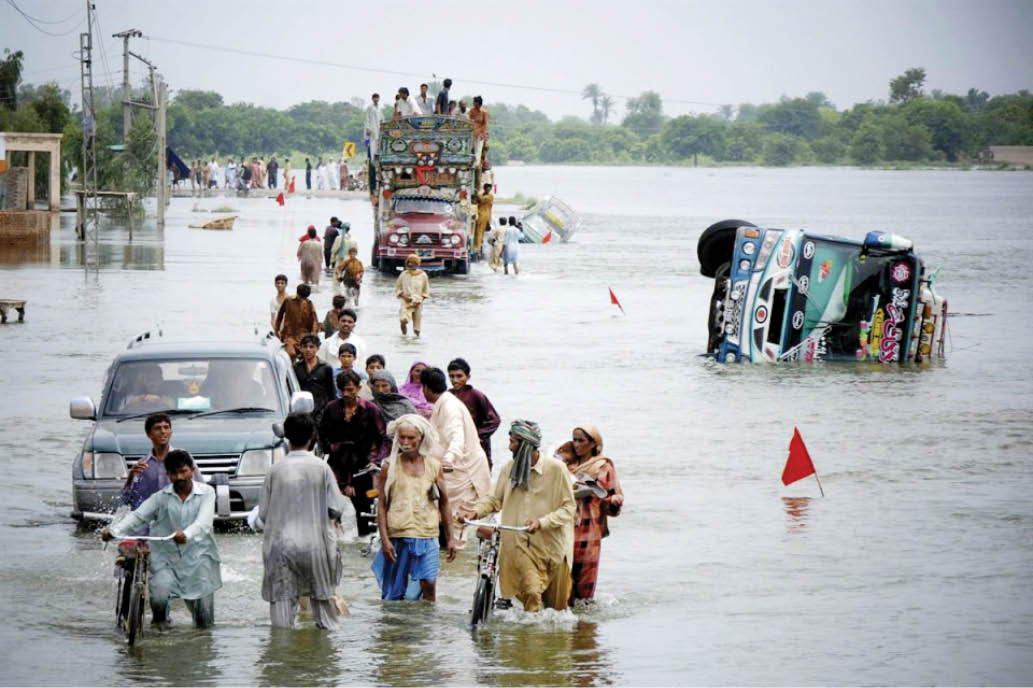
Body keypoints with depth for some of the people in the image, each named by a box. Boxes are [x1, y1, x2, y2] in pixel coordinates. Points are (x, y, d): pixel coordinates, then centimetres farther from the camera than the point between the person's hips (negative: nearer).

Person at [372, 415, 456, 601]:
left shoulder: (434, 465, 7)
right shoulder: (390, 466, 1)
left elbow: (444, 504, 12)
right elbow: (382, 506, 0)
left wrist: (450, 538, 10)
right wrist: (384, 539, -9)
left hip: (427, 535, 1)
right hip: (398, 536, -1)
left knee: (429, 585, -9)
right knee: (395, 590, 4)